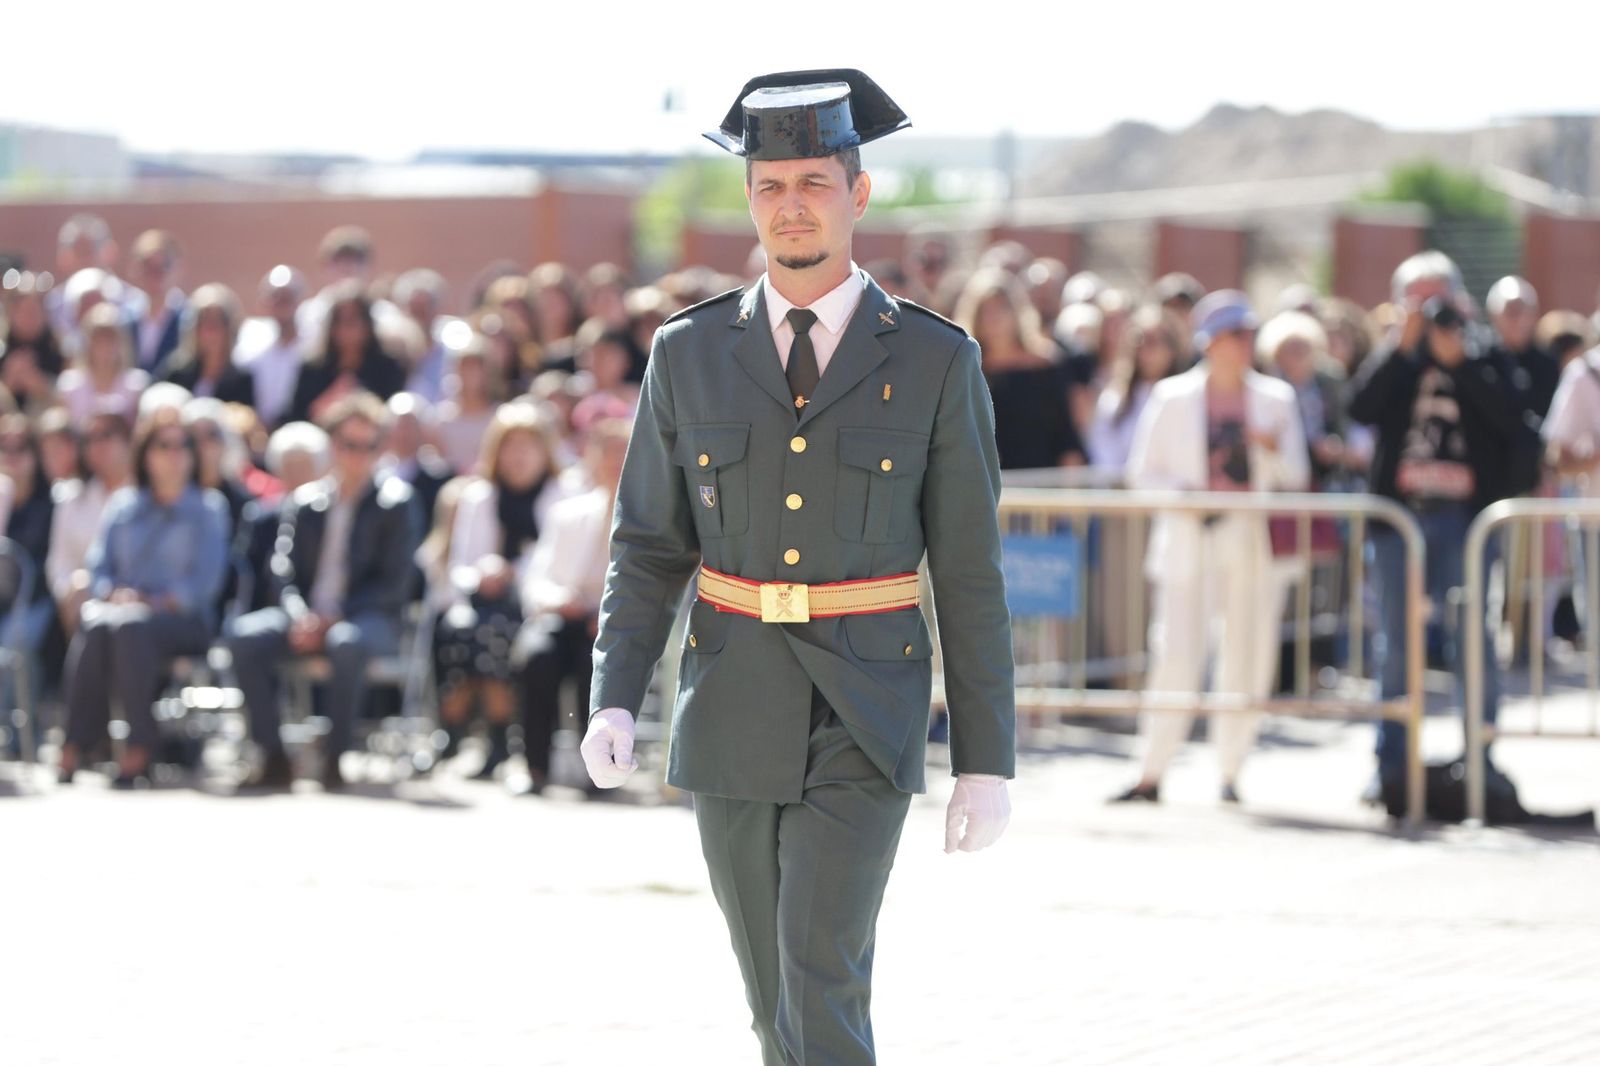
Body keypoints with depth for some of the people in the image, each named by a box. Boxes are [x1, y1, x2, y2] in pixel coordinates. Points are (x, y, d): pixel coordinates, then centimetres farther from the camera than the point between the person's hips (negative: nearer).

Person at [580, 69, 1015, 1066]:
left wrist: (988, 761, -4)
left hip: (867, 725, -3)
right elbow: (648, 548, 6)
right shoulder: (690, 355, 2)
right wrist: (614, 705, -10)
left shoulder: (936, 360, -4)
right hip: (735, 715, 3)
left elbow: (970, 572, -2)